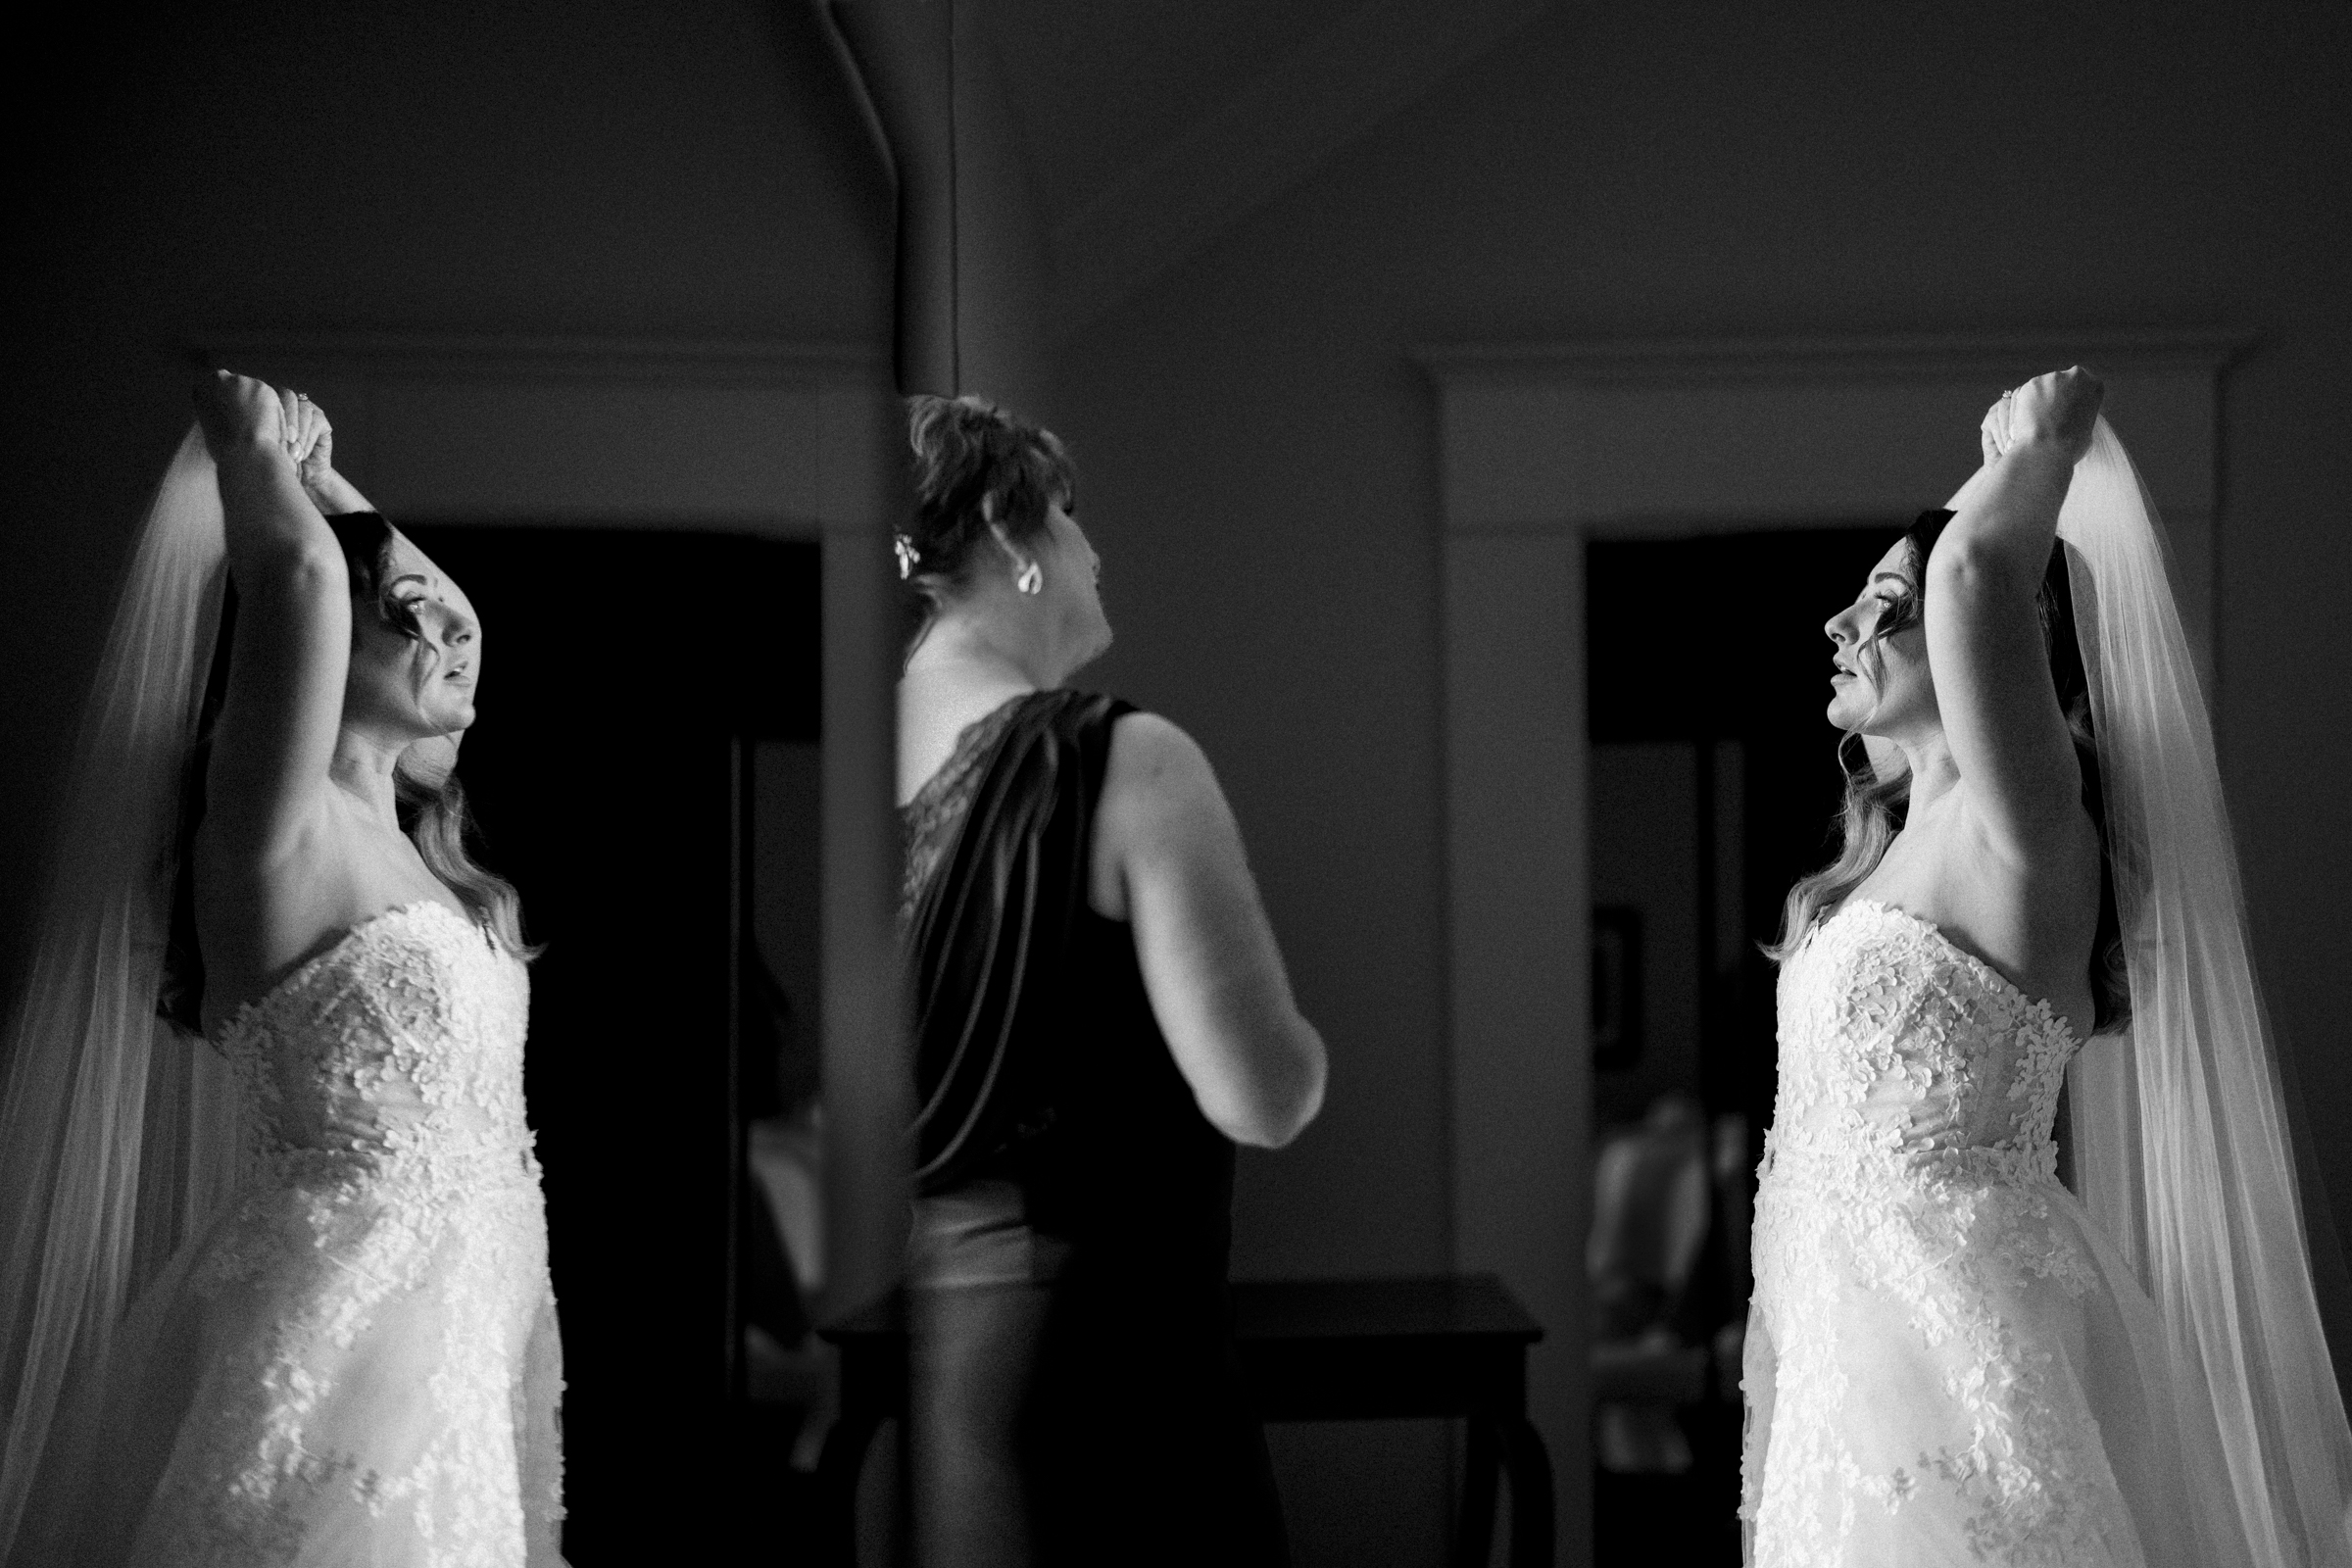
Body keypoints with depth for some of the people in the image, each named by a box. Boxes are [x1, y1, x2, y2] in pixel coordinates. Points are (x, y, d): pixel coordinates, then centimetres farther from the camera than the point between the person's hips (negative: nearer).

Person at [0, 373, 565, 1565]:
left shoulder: (403, 850, 14)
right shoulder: (276, 832, -10)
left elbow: (455, 631, 30)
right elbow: (303, 570, -24)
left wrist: (306, 469, 25)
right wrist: (249, 446, -4)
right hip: (340, 1331, -9)